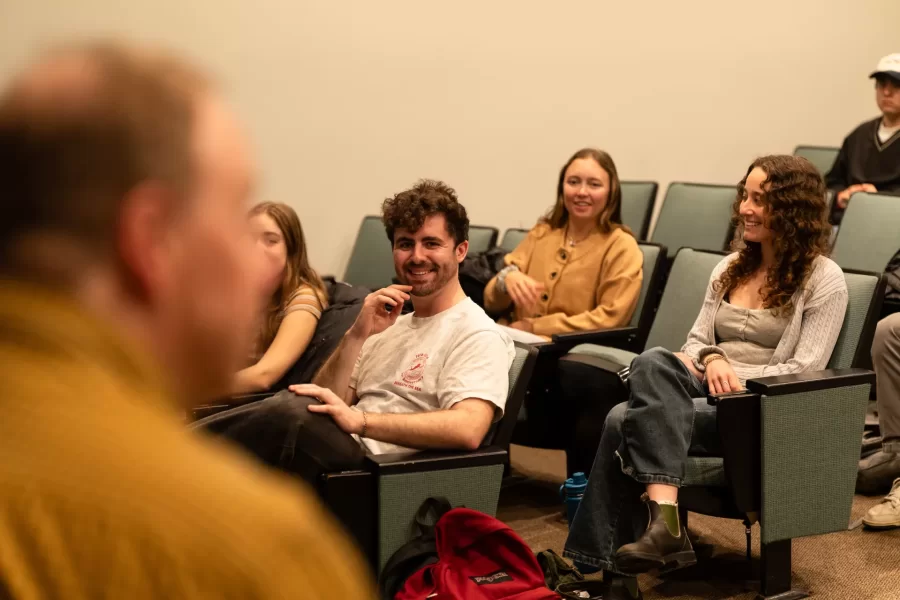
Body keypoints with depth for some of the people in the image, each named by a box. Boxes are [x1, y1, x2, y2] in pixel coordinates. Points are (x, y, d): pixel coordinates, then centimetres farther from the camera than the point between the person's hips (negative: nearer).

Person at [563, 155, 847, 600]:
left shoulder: (823, 279, 1)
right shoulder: (729, 268, 20)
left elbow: (805, 370, -8)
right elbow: (697, 341, 15)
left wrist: (737, 381, -17)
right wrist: (711, 359, -9)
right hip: (707, 391, 6)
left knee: (626, 422, -28)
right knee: (653, 361, -31)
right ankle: (664, 515, -42)